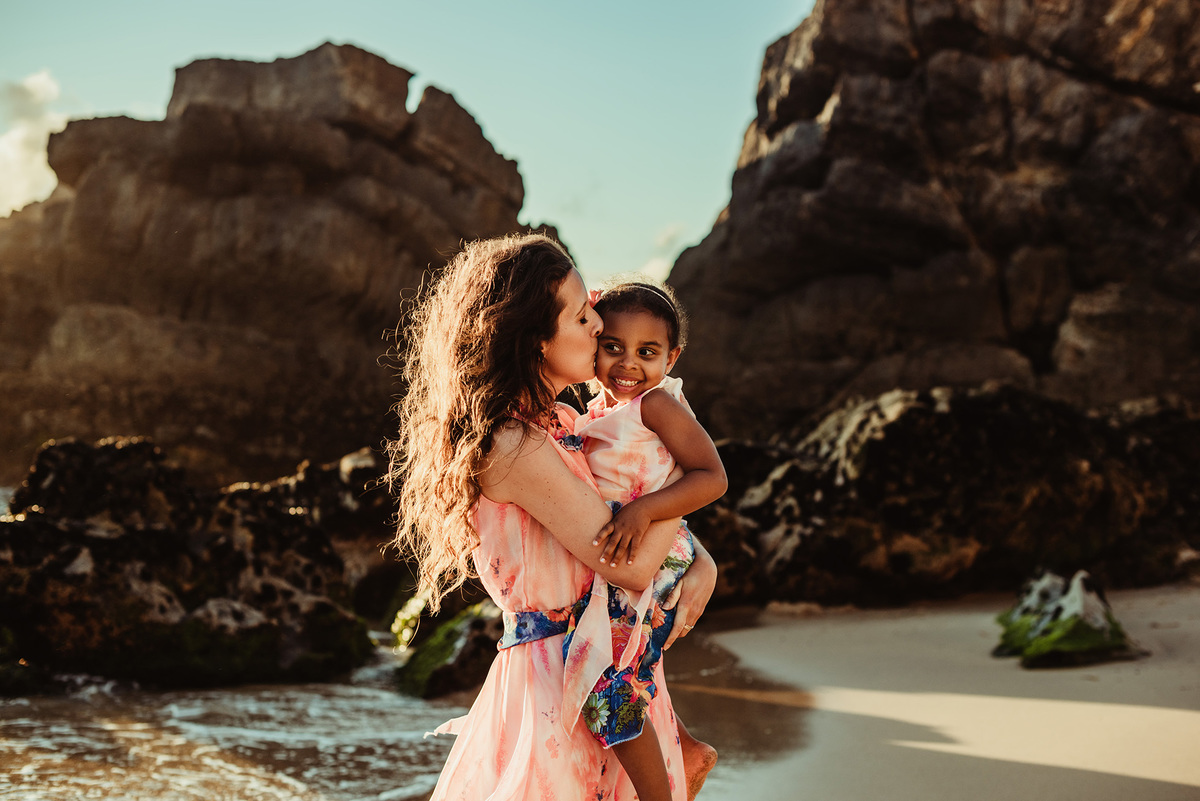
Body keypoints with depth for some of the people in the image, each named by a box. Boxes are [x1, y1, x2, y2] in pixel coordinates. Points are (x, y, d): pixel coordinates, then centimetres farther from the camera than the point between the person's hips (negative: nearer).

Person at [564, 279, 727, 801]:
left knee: (609, 689, -15)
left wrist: (644, 510, -29)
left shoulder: (657, 404, -13)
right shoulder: (599, 410, 11)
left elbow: (712, 477, -20)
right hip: (610, 569, 10)